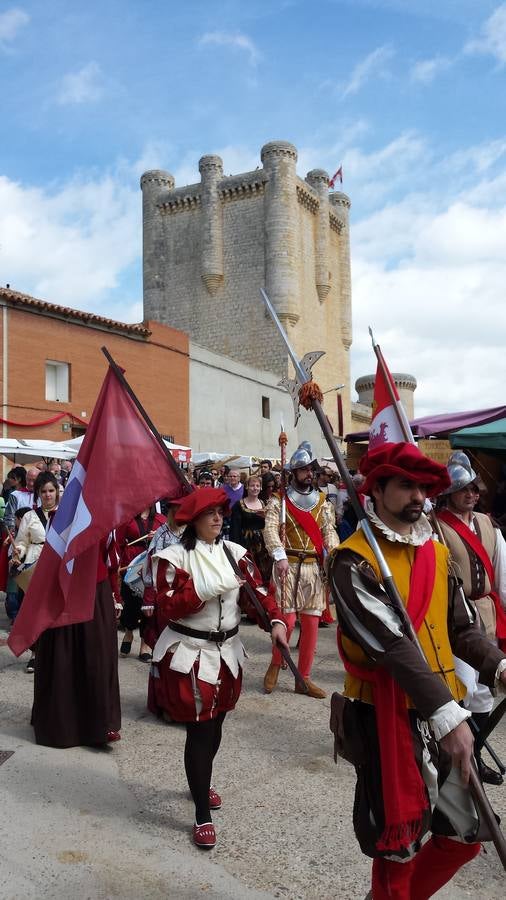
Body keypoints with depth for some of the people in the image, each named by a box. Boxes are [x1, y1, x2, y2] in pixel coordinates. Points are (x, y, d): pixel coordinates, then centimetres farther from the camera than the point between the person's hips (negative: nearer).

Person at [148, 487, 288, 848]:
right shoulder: (174, 557, -11)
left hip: (227, 651, 5)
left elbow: (258, 591, -4)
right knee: (200, 731, -3)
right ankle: (203, 816, 11)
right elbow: (168, 607, -17)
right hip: (189, 654, -5)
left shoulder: (235, 553, 2)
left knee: (215, 725, 19)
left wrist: (276, 620, -21)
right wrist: (207, 590, -25)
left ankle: (201, 784, 45)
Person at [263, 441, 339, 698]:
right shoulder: (279, 500, 0)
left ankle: (304, 678, 16)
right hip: (288, 565, -4)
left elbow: (328, 531, 4)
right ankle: (275, 665, 17)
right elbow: (270, 529, -11)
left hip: (314, 566, 4)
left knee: (311, 623, 5)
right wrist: (280, 556, -27)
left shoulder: (322, 501, 12)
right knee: (287, 619, -9)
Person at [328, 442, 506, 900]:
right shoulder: (353, 561, -15)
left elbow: (462, 628, 8)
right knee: (398, 844, 9)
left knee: (463, 837, 17)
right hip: (388, 715, -7)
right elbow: (390, 644, -24)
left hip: (445, 713, 7)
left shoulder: (437, 553, 8)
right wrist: (448, 714, -30)